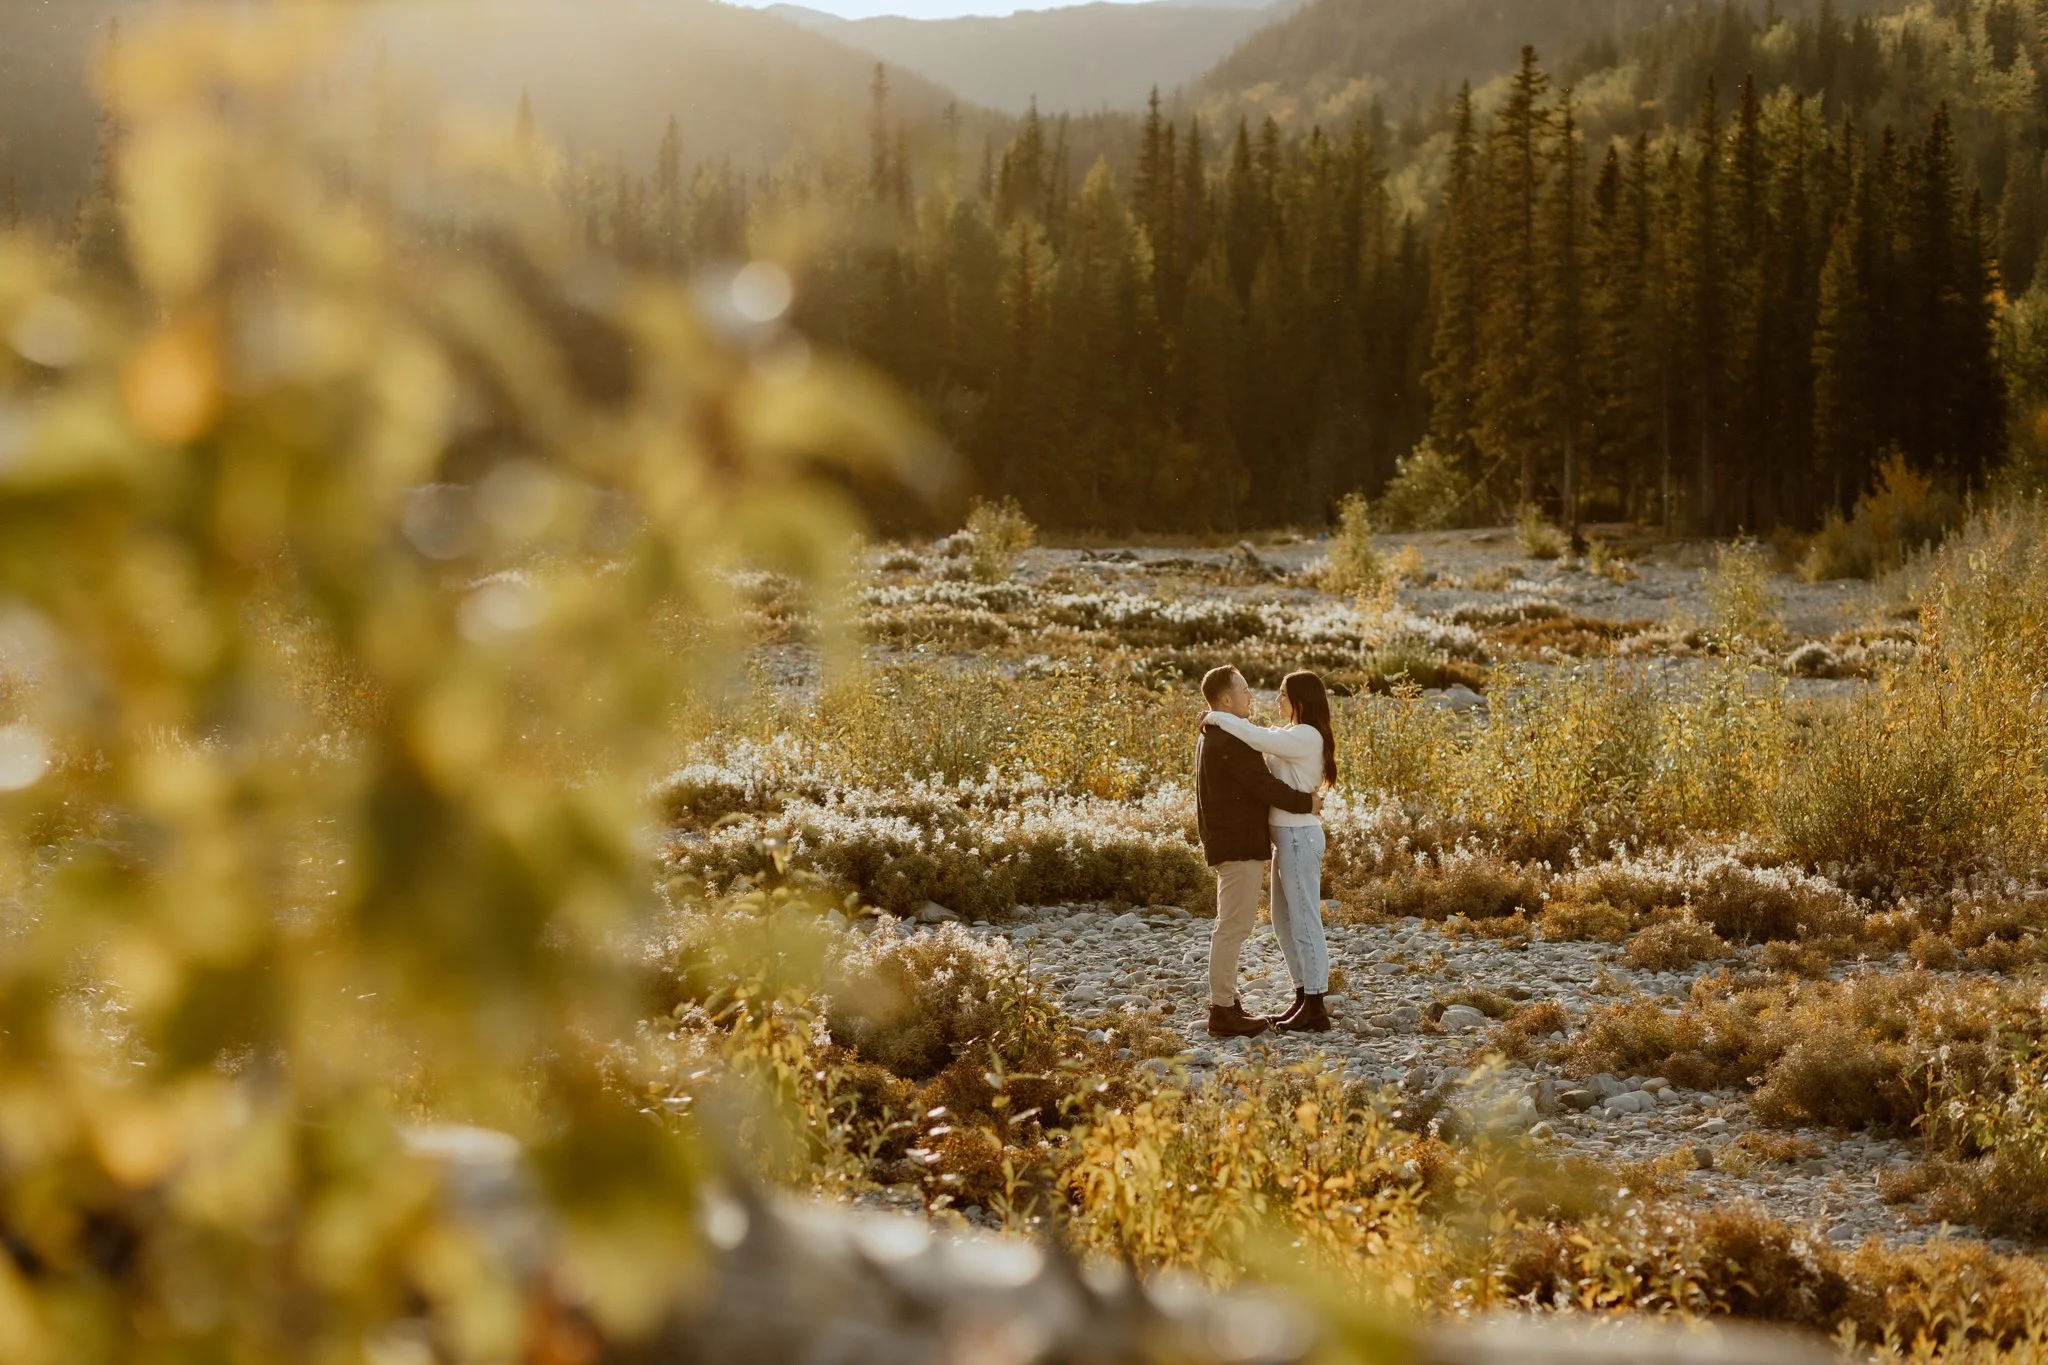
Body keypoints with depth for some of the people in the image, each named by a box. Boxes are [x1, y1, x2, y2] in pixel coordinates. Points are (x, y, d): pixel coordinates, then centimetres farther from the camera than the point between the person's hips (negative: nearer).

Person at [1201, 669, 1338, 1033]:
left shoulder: (1306, 737, -16)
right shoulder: (1296, 737, 17)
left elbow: (1260, 739, -27)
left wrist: (1218, 718, -15)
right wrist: (1237, 721, -2)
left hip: (1299, 836, -11)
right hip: (1288, 837, 11)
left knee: (1305, 921, -6)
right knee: (1285, 921, 16)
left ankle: (1316, 1008, -1)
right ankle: (1304, 999, 22)